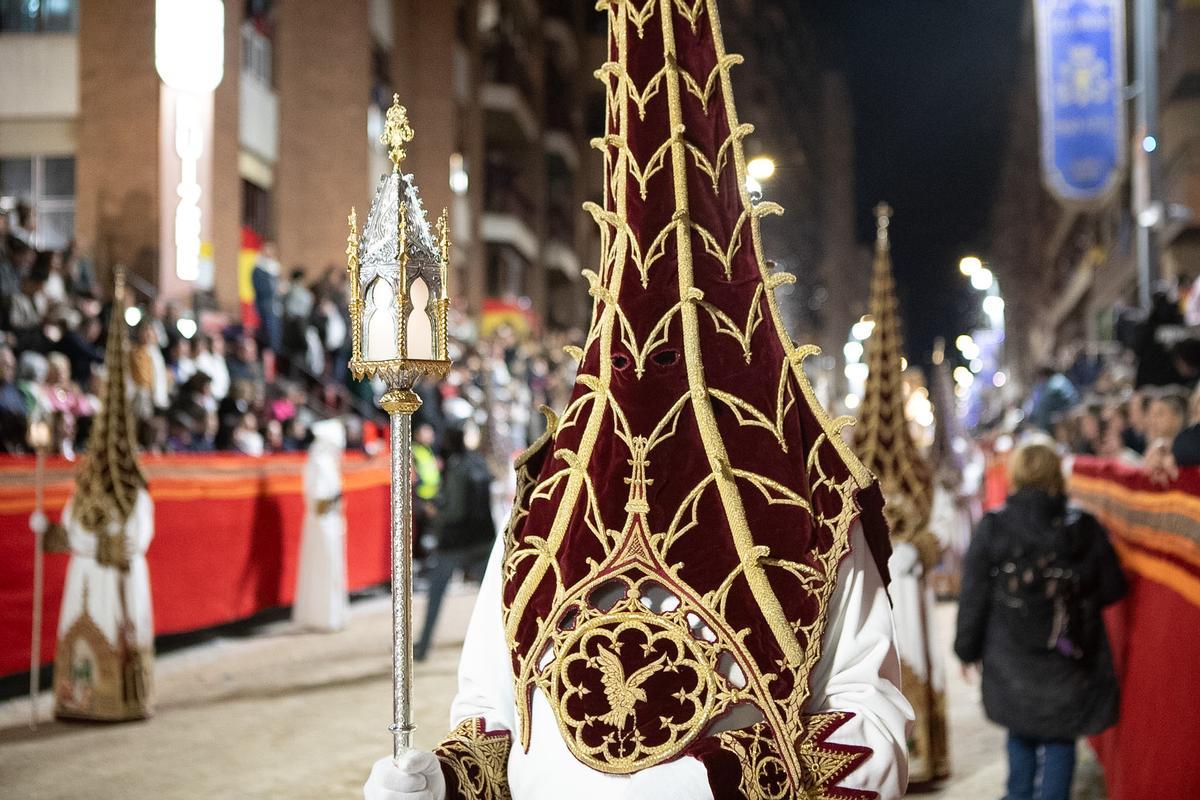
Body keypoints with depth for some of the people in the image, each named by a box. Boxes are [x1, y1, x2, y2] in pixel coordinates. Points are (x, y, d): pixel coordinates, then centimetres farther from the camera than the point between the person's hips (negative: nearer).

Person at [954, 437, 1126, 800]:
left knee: (1021, 735, 22)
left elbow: (973, 597, -5)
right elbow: (1112, 589, 0)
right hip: (1070, 662, -1)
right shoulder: (1086, 529, -9)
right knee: (1060, 742, 10)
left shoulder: (991, 529, -9)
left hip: (1011, 661, 1)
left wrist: (967, 648, 7)